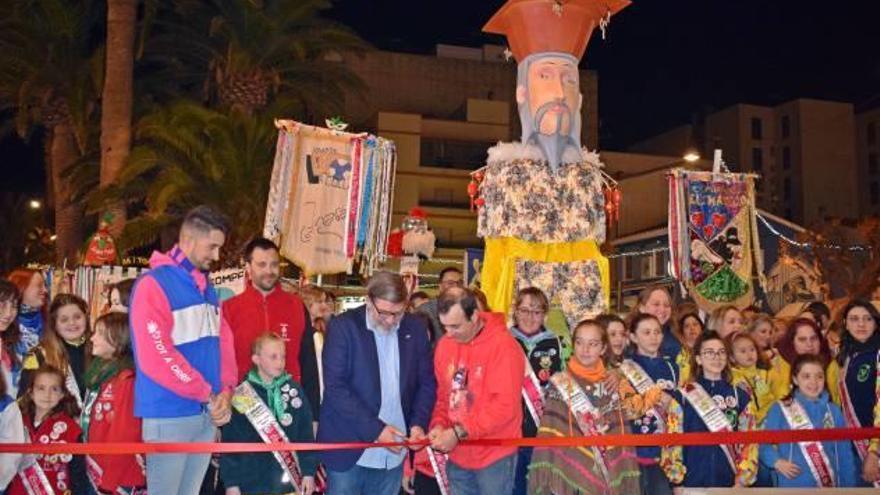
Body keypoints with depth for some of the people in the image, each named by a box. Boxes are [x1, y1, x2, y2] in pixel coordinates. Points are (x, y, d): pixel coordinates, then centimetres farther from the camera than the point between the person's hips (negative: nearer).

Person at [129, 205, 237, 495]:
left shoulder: (206, 288, 13)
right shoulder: (154, 285, -11)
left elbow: (223, 341, 13)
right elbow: (156, 358, -19)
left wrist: (225, 391, -5)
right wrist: (208, 395, -13)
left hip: (208, 414, 7)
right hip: (170, 415, -7)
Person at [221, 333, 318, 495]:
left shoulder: (294, 390, 1)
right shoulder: (241, 396, -5)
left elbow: (306, 435, 4)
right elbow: (230, 442, -3)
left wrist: (308, 471, 1)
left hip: (289, 481, 2)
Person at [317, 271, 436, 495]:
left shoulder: (415, 328, 4)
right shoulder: (343, 326, -8)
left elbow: (427, 382, 9)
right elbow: (335, 387, -13)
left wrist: (419, 423, -8)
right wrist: (375, 429, -18)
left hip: (393, 450, 3)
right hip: (349, 447, -3)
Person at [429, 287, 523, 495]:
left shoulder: (503, 346, -17)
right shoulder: (444, 344, 3)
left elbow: (506, 405, -21)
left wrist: (459, 432, -21)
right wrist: (439, 425, -7)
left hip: (494, 456, -5)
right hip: (457, 455, 6)